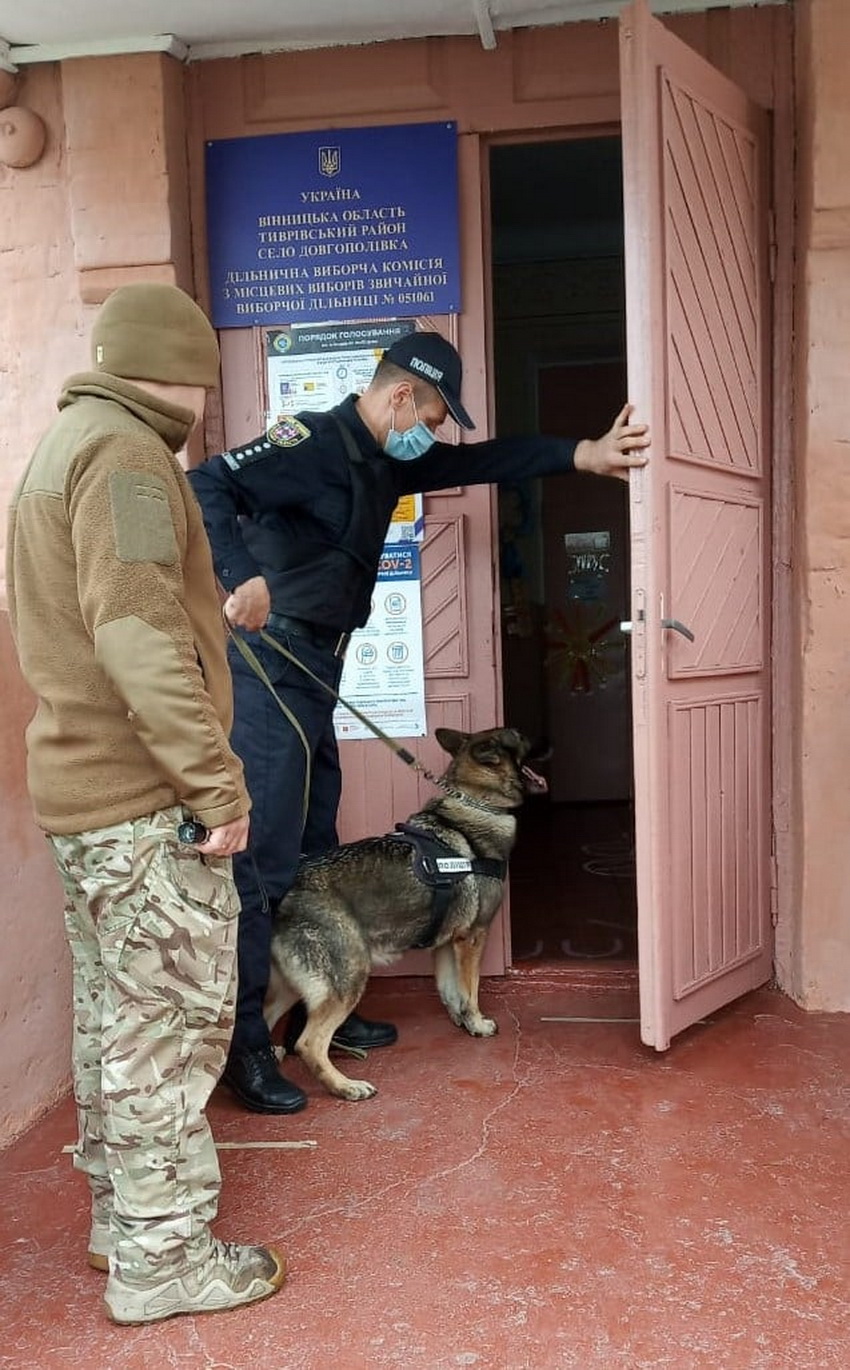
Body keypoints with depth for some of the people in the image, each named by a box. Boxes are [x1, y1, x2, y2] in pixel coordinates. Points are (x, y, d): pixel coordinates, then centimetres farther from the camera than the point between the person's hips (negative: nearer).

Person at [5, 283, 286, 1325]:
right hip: (144, 796, -10)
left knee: (113, 1015, 18)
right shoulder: (124, 453, -12)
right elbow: (136, 632, -23)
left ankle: (117, 1219, 32)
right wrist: (216, 779, -21)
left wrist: (217, 612, 18)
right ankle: (162, 1258, 14)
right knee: (172, 1020, 0)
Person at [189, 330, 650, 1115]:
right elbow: (207, 485, -23)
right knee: (263, 857, -7)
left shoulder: (385, 461, 16)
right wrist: (243, 578, -35)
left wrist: (584, 454, 14)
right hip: (269, 669, -10)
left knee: (316, 850, 15)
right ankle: (243, 1044, 4)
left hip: (314, 673, 10)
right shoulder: (312, 442, -12)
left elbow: (481, 462, 20)